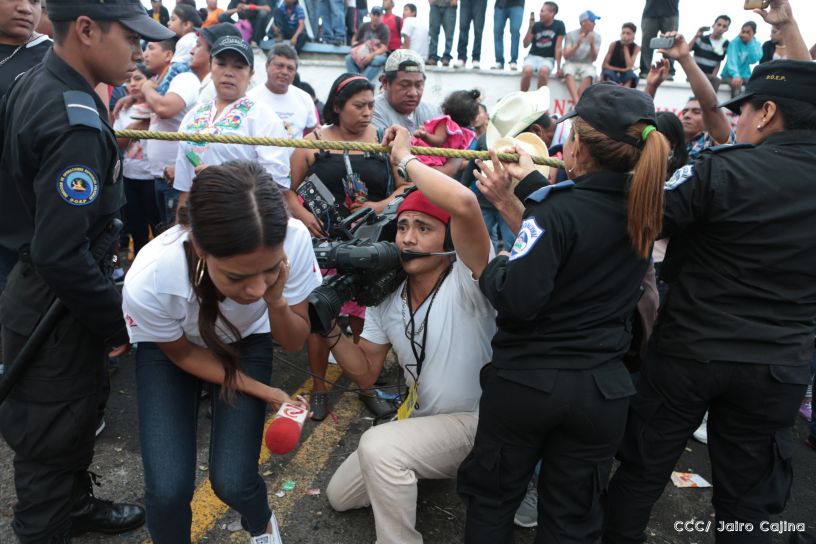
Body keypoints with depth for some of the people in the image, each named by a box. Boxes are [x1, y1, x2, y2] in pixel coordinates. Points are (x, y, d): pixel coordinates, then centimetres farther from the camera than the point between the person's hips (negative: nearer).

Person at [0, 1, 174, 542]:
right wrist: (119, 322, -19)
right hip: (57, 310, -9)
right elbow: (62, 255, -31)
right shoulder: (75, 123, -28)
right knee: (54, 435, 10)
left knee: (80, 407, 25)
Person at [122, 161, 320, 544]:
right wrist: (263, 391, -15)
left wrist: (277, 302, -37)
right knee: (168, 490, -15)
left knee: (233, 483, -10)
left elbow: (294, 343, -16)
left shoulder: (293, 240, -35)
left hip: (245, 342, 1)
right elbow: (183, 353, -14)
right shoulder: (148, 282, -38)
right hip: (171, 349, -1)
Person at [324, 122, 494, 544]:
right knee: (340, 495, 17)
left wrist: (405, 159, -31)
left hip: (476, 421, -8)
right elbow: (365, 374, 1)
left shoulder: (466, 280, -24)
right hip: (419, 420, 8)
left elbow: (465, 205, -45)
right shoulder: (387, 299, -2)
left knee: (378, 446, -32)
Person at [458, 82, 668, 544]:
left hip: (525, 379, -5)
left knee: (492, 499, 21)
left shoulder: (558, 210, -22)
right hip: (602, 387, 5)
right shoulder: (644, 209, -3)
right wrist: (531, 182, 21)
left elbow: (517, 300, -27)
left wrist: (492, 269, -8)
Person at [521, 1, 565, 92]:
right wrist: (530, 27, -9)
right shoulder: (536, 25, 0)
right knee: (527, 70, -34)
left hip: (548, 58, -1)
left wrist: (558, 68, -8)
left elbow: (558, 48, -6)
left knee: (544, 70, -38)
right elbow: (526, 45, 1)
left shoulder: (559, 25, -5)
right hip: (533, 56, 1)